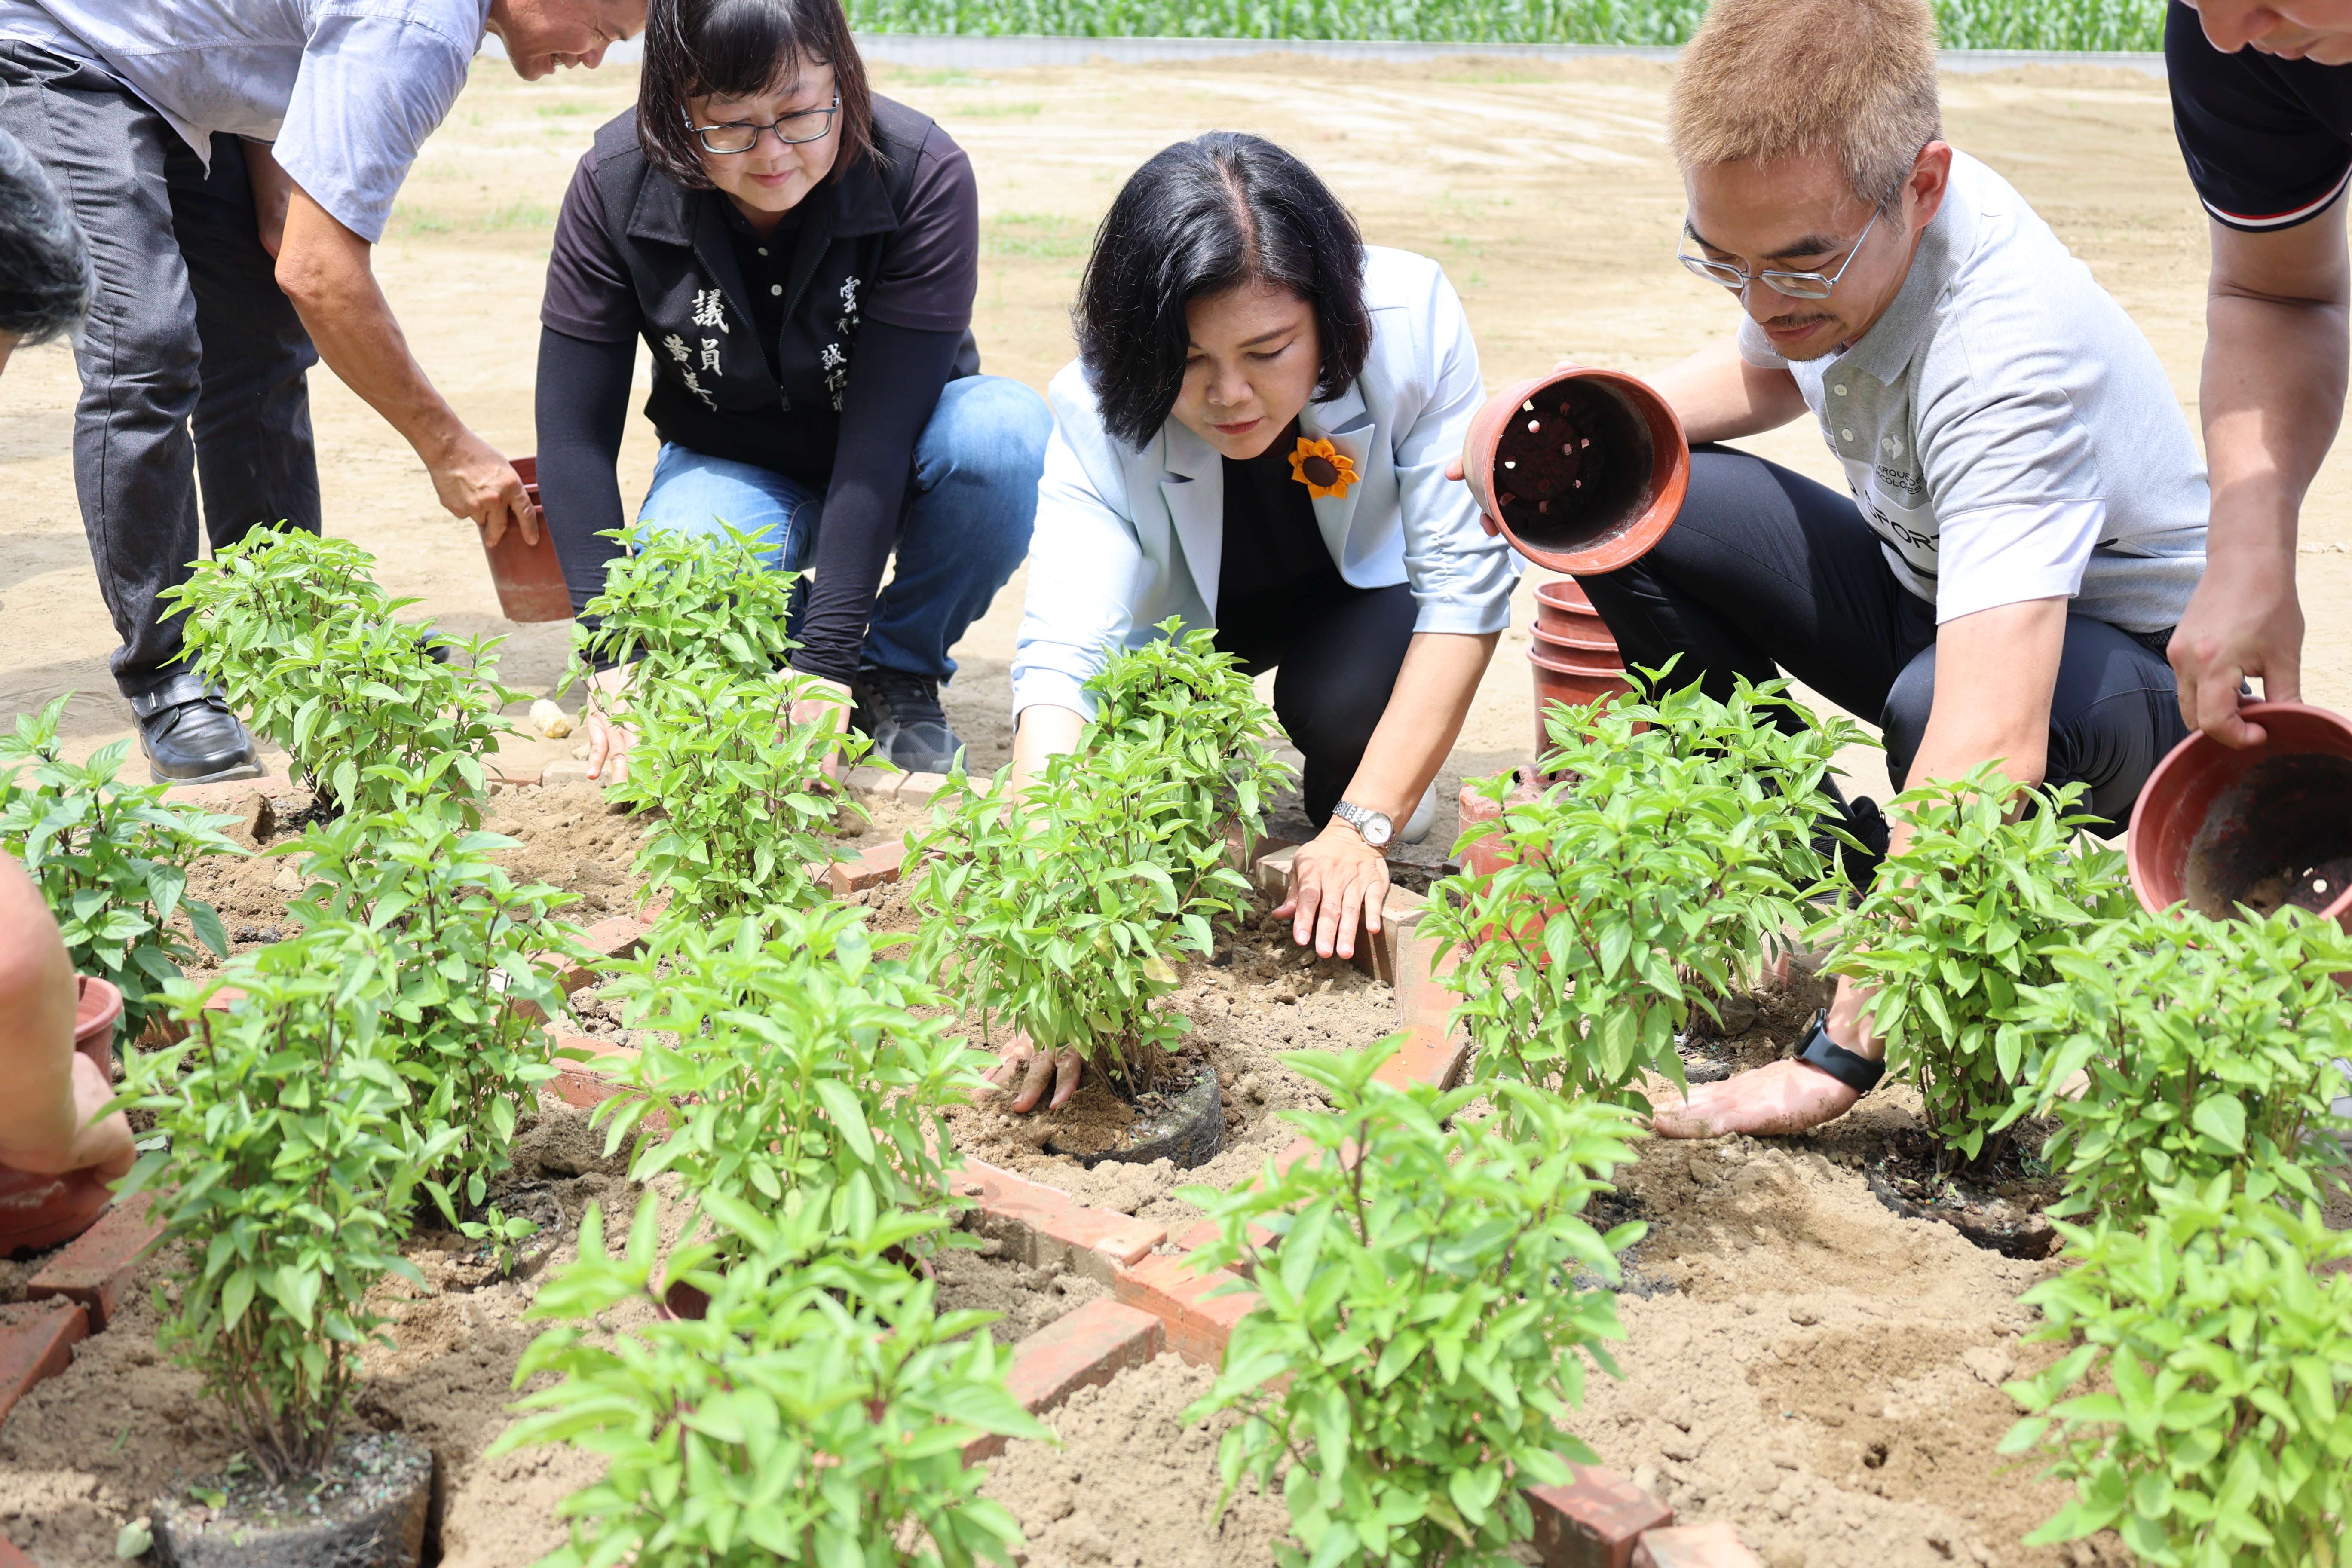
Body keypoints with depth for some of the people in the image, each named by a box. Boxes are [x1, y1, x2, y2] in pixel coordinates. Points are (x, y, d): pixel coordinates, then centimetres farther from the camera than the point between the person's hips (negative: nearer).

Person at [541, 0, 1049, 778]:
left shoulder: (923, 174, -26)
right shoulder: (616, 183, -19)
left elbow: (885, 427, -29)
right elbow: (574, 434, -17)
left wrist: (828, 660, -35)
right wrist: (617, 654, -28)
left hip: (886, 476, 0)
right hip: (732, 467, 1)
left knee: (1007, 434, -34)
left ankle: (897, 670, -7)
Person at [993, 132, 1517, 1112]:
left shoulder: (1410, 317, -33)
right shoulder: (1100, 407, -33)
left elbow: (1466, 580, -28)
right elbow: (1059, 658, -42)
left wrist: (1364, 826, -34)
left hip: (1364, 584, -1)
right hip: (1193, 613, 1)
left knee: (1343, 703, -32)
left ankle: (1349, 795, 4)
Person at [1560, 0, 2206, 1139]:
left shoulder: (2006, 344, -38)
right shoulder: (1821, 217, -14)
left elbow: (1986, 752, -47)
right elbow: (1767, 370, 12)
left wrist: (1839, 1055, -48)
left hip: (2132, 659, -7)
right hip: (1930, 586, 7)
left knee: (1932, 700, -41)